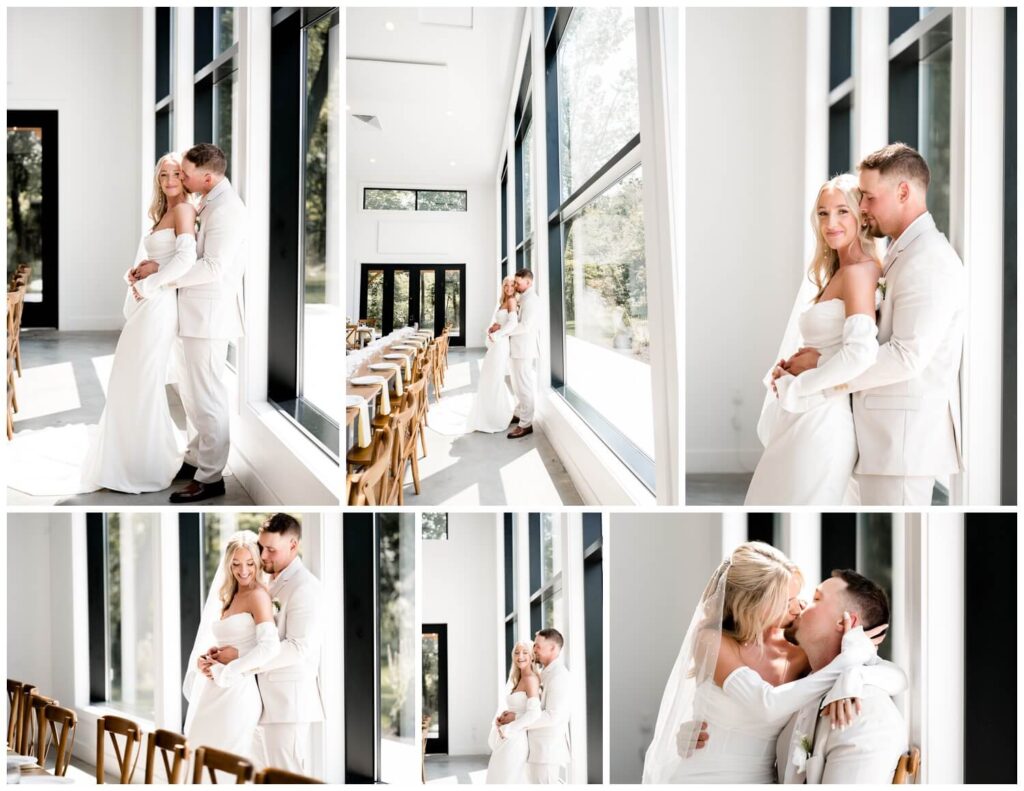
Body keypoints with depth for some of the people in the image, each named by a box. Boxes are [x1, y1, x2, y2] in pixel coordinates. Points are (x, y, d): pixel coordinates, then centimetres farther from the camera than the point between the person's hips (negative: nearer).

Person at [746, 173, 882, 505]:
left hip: (823, 419, -10)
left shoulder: (858, 272, -13)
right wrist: (789, 368, 4)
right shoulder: (837, 273, 16)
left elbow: (861, 352, -28)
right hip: (805, 416, 10)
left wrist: (794, 388, -16)